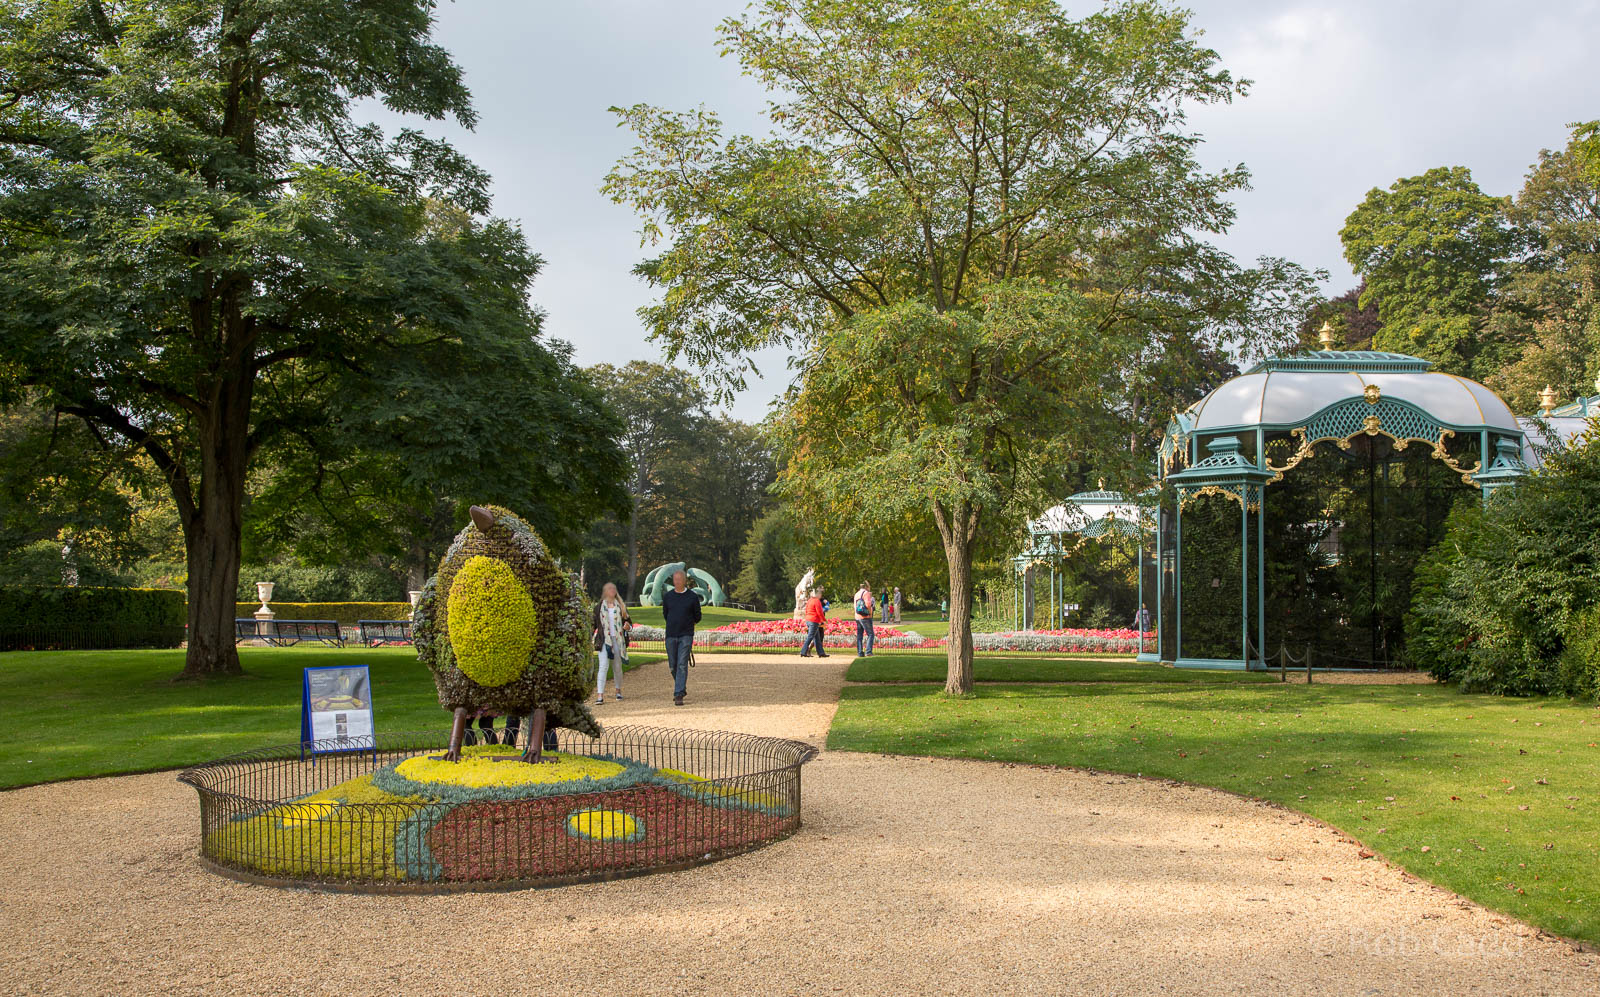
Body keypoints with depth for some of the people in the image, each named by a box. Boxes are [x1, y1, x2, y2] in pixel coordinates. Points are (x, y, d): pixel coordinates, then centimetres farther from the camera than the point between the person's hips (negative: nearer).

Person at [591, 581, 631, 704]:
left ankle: (618, 690, 32)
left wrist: (628, 625, -8)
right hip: (604, 641, -2)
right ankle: (600, 695, -18)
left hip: (618, 640, 2)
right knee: (603, 666, -14)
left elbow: (629, 621, 15)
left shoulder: (621, 606, 10)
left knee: (617, 667, 10)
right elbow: (593, 624, 8)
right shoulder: (598, 607, 5)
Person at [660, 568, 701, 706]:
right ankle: (682, 689, 29)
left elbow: (697, 617, 10)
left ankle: (678, 695, -11)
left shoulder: (693, 597, -1)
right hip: (671, 635, 3)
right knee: (673, 665, 8)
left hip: (686, 635, -3)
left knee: (682, 665, -10)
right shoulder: (667, 596, 6)